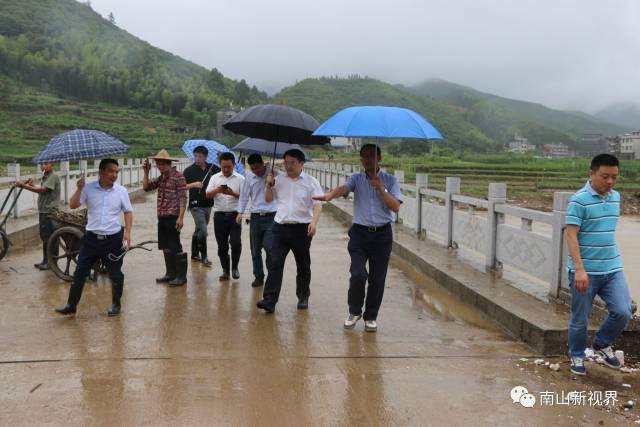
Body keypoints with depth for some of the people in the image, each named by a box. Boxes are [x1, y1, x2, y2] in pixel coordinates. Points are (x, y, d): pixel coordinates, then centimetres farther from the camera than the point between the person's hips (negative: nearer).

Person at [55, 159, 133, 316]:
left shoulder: (121, 191, 0)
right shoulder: (89, 188, -1)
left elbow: (128, 212, 6)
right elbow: (73, 205, -5)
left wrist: (127, 231, -5)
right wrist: (79, 189, -19)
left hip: (113, 239, 0)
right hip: (91, 238, 1)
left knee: (115, 274, 8)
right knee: (80, 272, 3)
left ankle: (116, 305, 25)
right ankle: (71, 305, 15)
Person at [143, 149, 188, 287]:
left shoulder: (178, 177, -10)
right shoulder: (161, 178, 14)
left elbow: (183, 198, -14)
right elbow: (146, 187, 16)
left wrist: (181, 217, -19)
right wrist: (146, 172, 5)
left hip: (173, 217, -8)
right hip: (162, 217, 8)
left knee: (175, 247, -4)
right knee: (166, 247, 13)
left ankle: (181, 276, 4)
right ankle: (170, 274, 23)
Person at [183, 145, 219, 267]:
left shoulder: (213, 168, 3)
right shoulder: (189, 170, -6)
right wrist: (193, 184, -23)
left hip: (208, 204, 5)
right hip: (196, 205, -4)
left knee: (199, 230, 17)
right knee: (202, 231, -11)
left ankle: (194, 254, 30)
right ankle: (204, 257, -1)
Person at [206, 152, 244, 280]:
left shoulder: (240, 178, 2)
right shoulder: (215, 178, 8)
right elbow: (208, 194, 2)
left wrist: (233, 193, -20)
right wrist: (217, 190, -18)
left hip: (234, 215, -2)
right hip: (220, 215, 2)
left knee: (236, 243, -11)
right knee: (222, 246, 6)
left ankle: (234, 267, 11)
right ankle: (225, 270, 18)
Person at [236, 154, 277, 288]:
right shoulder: (249, 177, 6)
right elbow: (244, 195, 11)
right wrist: (240, 212, 3)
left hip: (271, 216, -4)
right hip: (255, 217, 4)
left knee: (268, 246, -14)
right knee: (255, 249, 7)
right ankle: (258, 276, 22)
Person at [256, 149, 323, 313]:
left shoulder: (311, 182, -1)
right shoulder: (279, 179, 9)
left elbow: (318, 205, -8)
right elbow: (268, 199, 16)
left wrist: (314, 222, -24)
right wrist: (269, 185, -2)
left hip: (301, 228, -2)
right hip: (280, 227, 2)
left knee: (303, 266, 10)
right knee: (275, 263, -7)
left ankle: (303, 298, 25)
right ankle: (269, 300, -10)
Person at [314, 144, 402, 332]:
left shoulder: (389, 180, 4)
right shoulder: (356, 179, 4)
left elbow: (396, 207, -7)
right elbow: (343, 188, -17)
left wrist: (380, 187, -16)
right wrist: (329, 195, -39)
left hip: (382, 234, 1)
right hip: (359, 233, 0)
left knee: (377, 279, 5)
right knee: (358, 274, -13)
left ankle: (371, 317, 24)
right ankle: (354, 311, 13)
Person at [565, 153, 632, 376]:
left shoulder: (615, 197, 9)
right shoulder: (579, 200, -14)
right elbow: (571, 235, -17)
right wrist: (579, 269, -24)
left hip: (613, 269, 6)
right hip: (585, 272, -5)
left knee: (623, 312, -4)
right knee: (580, 319, 6)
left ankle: (602, 344, 23)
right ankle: (577, 357, 28)